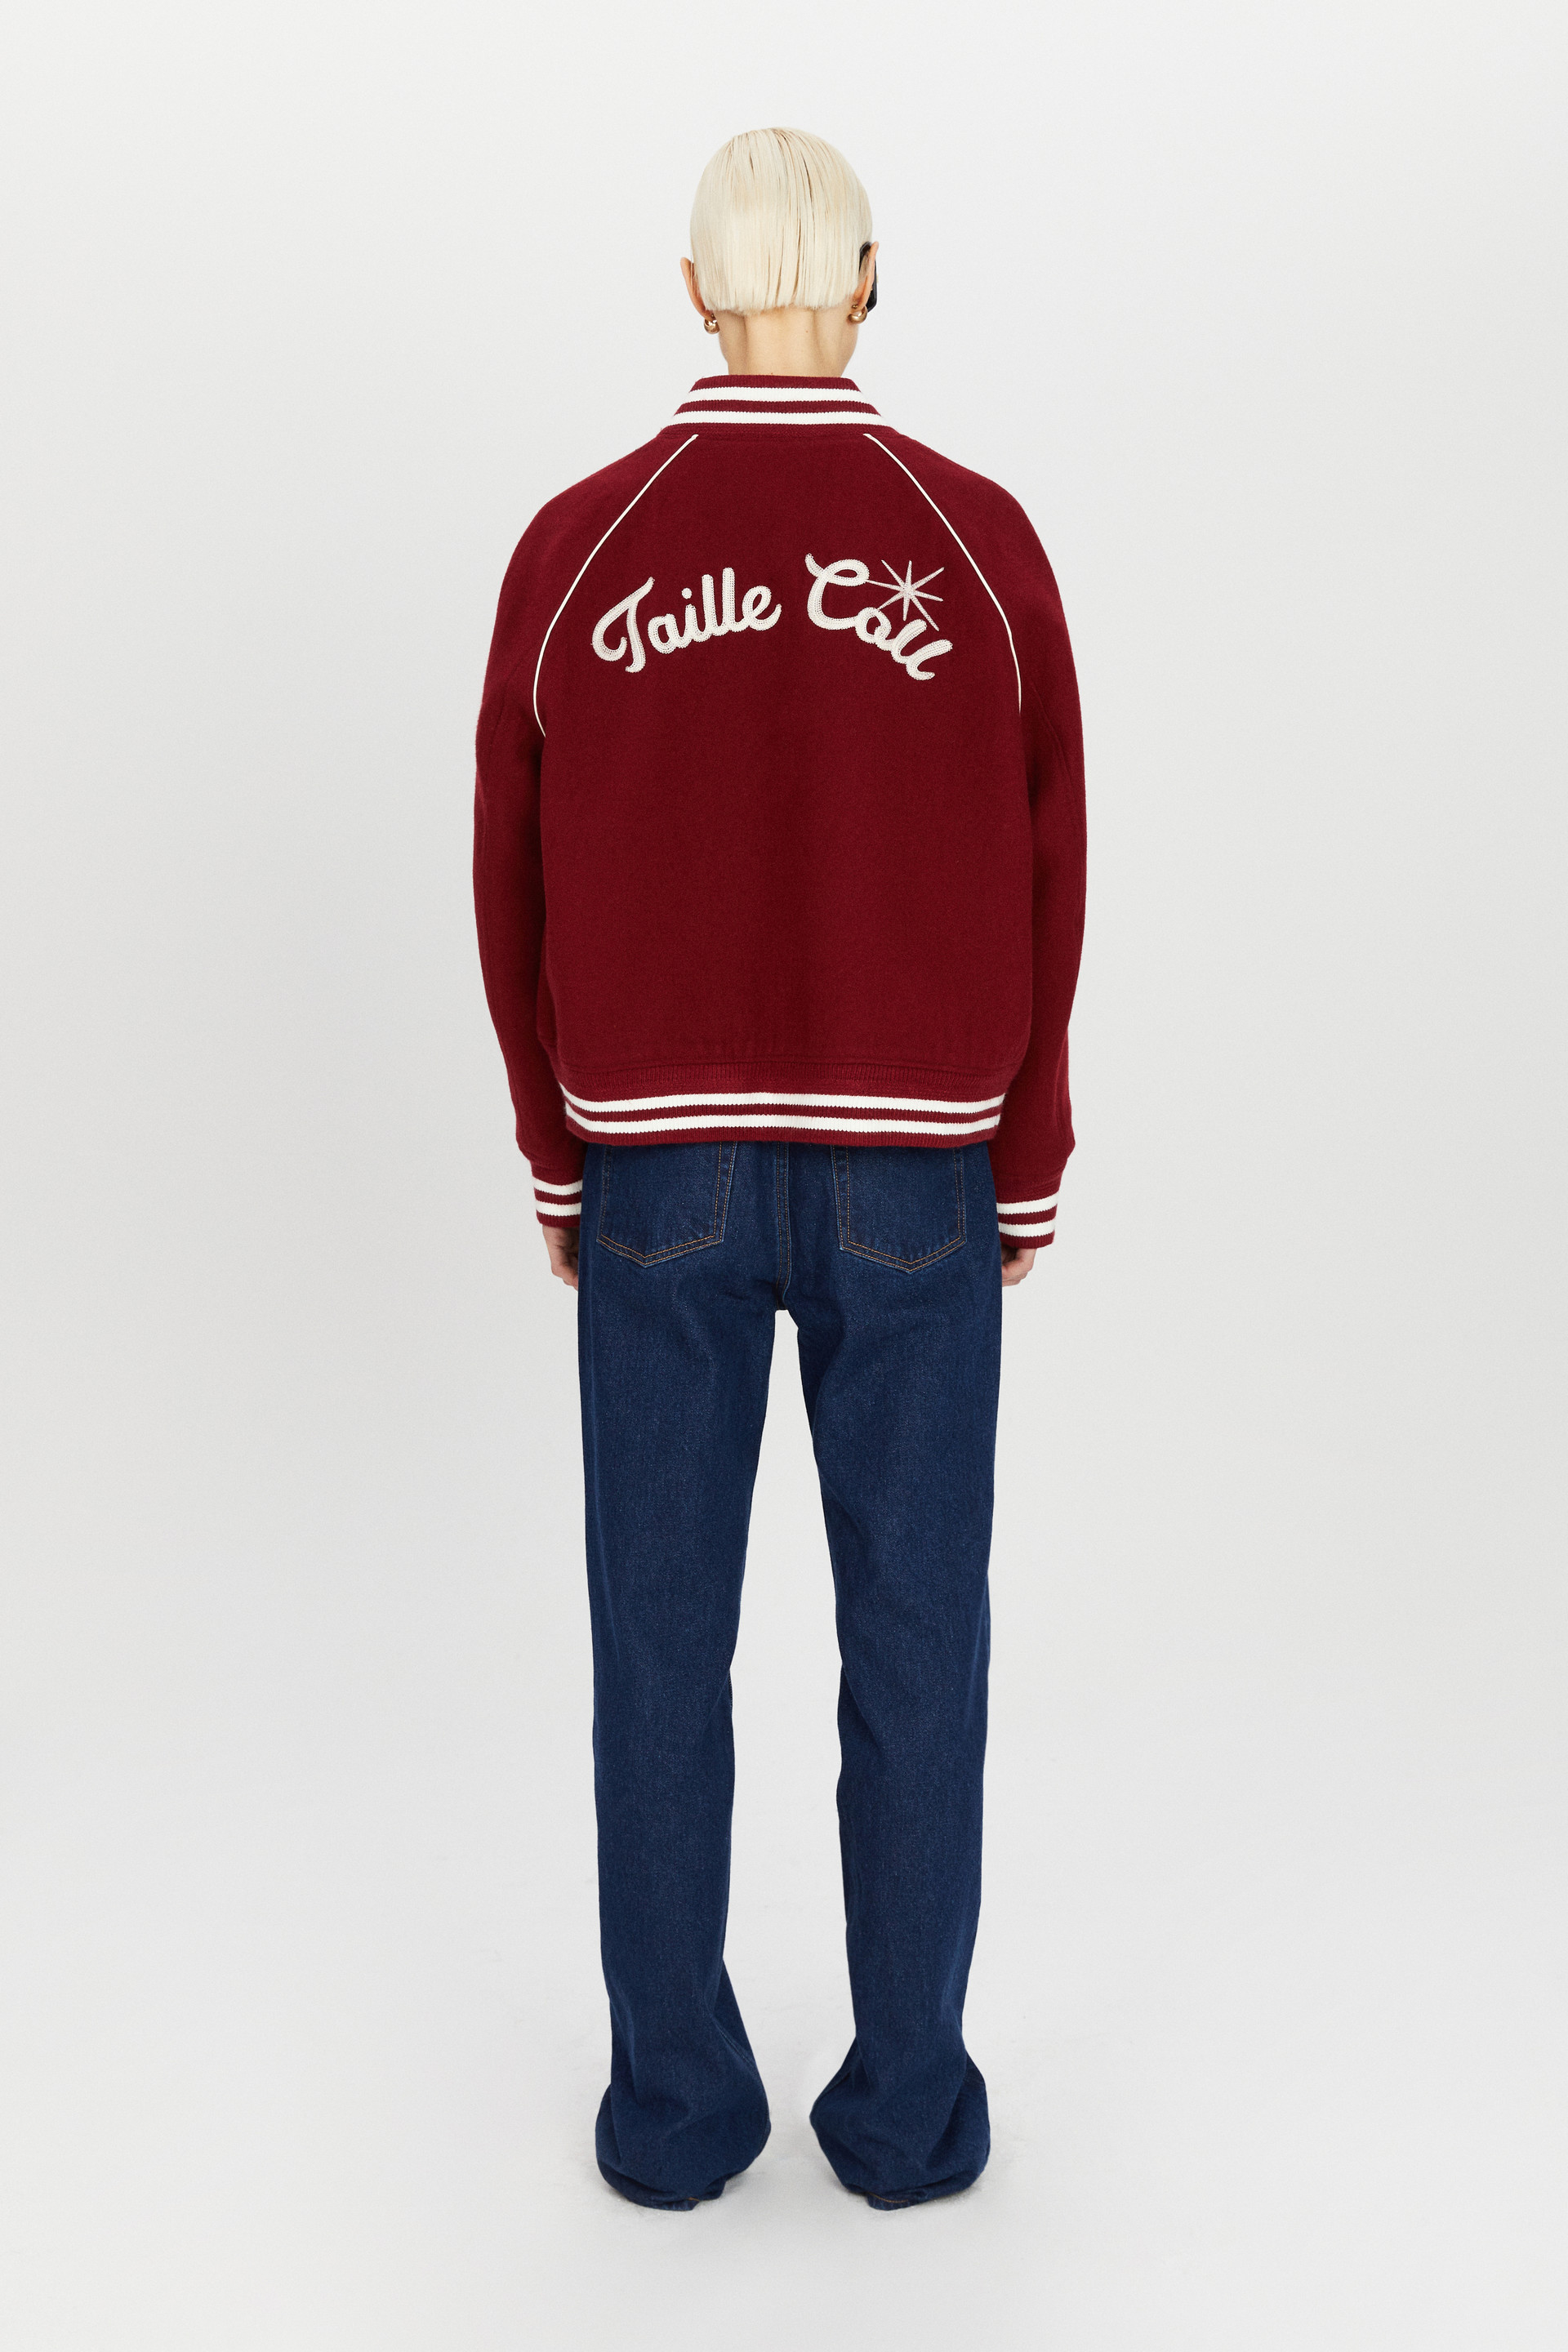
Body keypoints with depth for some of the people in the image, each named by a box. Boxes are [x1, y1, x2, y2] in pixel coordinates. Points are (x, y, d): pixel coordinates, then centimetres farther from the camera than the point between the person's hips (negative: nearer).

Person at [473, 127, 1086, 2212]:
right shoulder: (982, 545, -5)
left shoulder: (574, 551, -3)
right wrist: (1030, 1170, 9)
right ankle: (907, 2105, 21)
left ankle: (675, 2105, 22)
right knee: (913, 1638, 11)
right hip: (909, 1176, 0)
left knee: (663, 1636, 11)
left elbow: (519, 891, 1)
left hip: (662, 1170, 1)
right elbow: (1041, 893, -3)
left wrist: (561, 1159, 13)